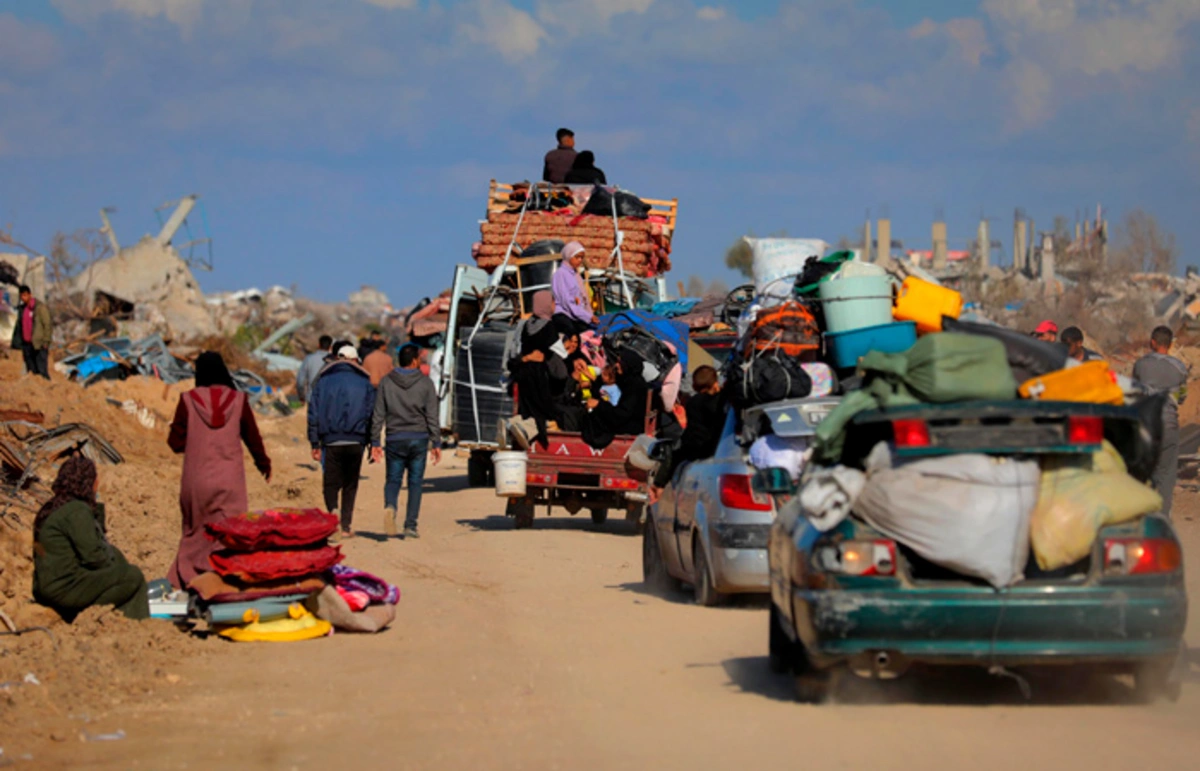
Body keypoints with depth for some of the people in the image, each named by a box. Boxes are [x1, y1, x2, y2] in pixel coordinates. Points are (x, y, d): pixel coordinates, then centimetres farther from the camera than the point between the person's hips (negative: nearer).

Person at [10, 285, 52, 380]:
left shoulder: (40, 307, -5)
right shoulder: (21, 309, 13)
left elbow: (48, 324, -7)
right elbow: (19, 326, 17)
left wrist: (46, 341, -12)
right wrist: (16, 342, 10)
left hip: (39, 344, -6)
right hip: (26, 344, 6)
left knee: (42, 371, -11)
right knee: (31, 371, 5)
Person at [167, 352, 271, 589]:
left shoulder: (188, 400, -4)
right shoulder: (238, 400, -1)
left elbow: (176, 443, -1)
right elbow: (253, 437, 9)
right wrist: (263, 463, 27)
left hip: (196, 480, 0)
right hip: (230, 480, 0)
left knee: (194, 532, 13)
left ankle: (185, 578, 13)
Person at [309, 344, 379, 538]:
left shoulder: (323, 381, 7)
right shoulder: (365, 383, 6)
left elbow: (313, 413, 5)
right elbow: (373, 415, 1)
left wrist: (315, 443, 7)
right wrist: (374, 444, 3)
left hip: (331, 441, 0)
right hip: (356, 442, 0)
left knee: (330, 483, 5)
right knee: (350, 485, 10)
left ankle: (333, 509, -24)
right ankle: (346, 526, 7)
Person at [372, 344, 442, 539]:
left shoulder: (386, 382, 2)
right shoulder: (425, 383, -1)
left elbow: (378, 415, 2)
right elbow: (432, 416, -2)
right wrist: (436, 443, 1)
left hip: (394, 440, 1)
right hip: (419, 438, -1)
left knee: (393, 479, 9)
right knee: (415, 482, 7)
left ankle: (390, 506, -22)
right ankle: (410, 526, 3)